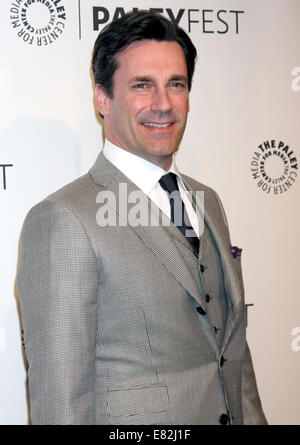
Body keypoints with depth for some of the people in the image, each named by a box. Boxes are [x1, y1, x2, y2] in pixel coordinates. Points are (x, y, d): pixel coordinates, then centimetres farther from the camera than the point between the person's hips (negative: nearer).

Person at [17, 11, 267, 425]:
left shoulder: (207, 201, 5)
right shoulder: (63, 220, -20)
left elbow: (234, 343, 9)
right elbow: (59, 396, -20)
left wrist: (252, 417, 6)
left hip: (232, 415, 7)